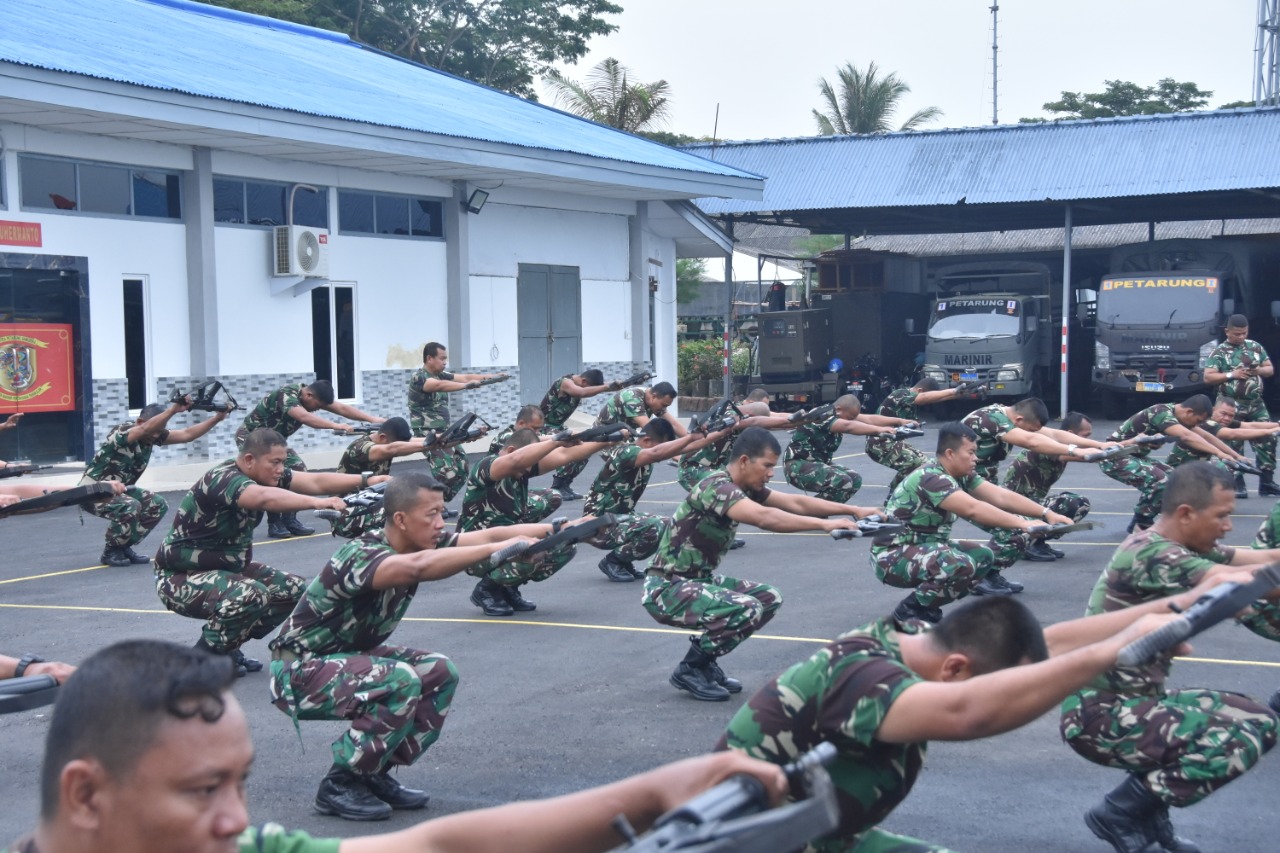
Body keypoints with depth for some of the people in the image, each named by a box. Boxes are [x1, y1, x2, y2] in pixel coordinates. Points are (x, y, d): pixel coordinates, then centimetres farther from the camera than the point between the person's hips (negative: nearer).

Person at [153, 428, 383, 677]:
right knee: (252, 595, -33)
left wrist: (366, 481, -18)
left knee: (293, 590, 4)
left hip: (227, 568, 9)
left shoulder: (265, 475, -2)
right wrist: (316, 502, -58)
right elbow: (265, 498, -48)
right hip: (181, 578, -9)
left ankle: (226, 647, 15)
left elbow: (315, 482, -7)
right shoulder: (222, 480, -28)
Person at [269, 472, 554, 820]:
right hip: (298, 674, -9)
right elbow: (417, 566, -51)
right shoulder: (361, 556, -30)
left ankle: (375, 776, 7)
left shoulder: (418, 544, -5)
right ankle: (339, 785, -11)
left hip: (348, 657, 9)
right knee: (401, 682, -29)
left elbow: (487, 535, -13)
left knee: (440, 673, -3)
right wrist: (497, 549, -53)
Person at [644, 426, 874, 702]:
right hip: (666, 589, -10)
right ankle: (689, 670, -6)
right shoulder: (716, 487, -23)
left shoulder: (744, 487, 5)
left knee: (769, 598, 6)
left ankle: (705, 658, 13)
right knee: (746, 609, -26)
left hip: (700, 580, 10)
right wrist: (825, 524, -38)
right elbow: (765, 517, -38)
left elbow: (796, 503, 6)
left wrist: (854, 510, 0)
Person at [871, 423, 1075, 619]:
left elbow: (1001, 496, 2)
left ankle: (925, 606, 12)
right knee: (962, 565, -30)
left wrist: (1046, 513, -7)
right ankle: (910, 611, -10)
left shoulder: (962, 476, 4)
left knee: (983, 557, 6)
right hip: (892, 556, -10)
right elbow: (973, 509, -35)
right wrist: (1022, 524, -36)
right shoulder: (930, 478, -24)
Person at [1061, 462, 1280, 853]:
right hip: (1099, 715, -10)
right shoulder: (1150, 555, -22)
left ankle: (1149, 813, 13)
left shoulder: (1183, 549, 7)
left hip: (1133, 701, 10)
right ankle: (1119, 815, -3)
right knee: (1242, 740, -20)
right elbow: (1242, 584, -31)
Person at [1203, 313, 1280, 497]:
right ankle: (1237, 485, 5)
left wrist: (1259, 370, -8)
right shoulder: (1219, 352, -5)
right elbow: (1208, 377, -10)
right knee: (1234, 445, -2)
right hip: (1232, 406, -5)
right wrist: (1232, 374, -18)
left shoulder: (1256, 347, 9)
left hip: (1256, 405, 5)